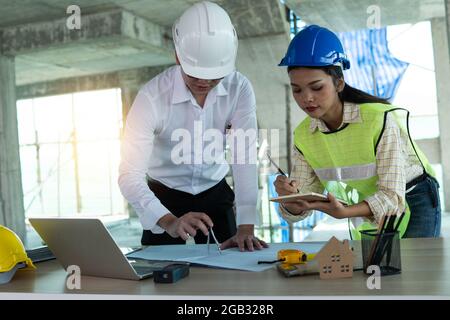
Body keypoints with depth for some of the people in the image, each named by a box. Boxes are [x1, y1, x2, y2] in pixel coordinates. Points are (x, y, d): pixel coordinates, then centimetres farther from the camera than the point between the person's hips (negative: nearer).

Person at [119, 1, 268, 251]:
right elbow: (129, 175, -30)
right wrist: (169, 222, -45)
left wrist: (246, 228, -32)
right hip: (165, 197, -2)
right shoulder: (152, 97, -25)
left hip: (216, 193, 2)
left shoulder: (239, 89, -17)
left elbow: (245, 157, -22)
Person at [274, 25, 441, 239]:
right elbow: (299, 210, -11)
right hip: (365, 215, 5)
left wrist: (343, 212, -45)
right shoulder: (303, 136, -11)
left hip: (412, 207, -4)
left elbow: (392, 196, -28)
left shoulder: (380, 119, -27)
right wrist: (290, 199, -34)